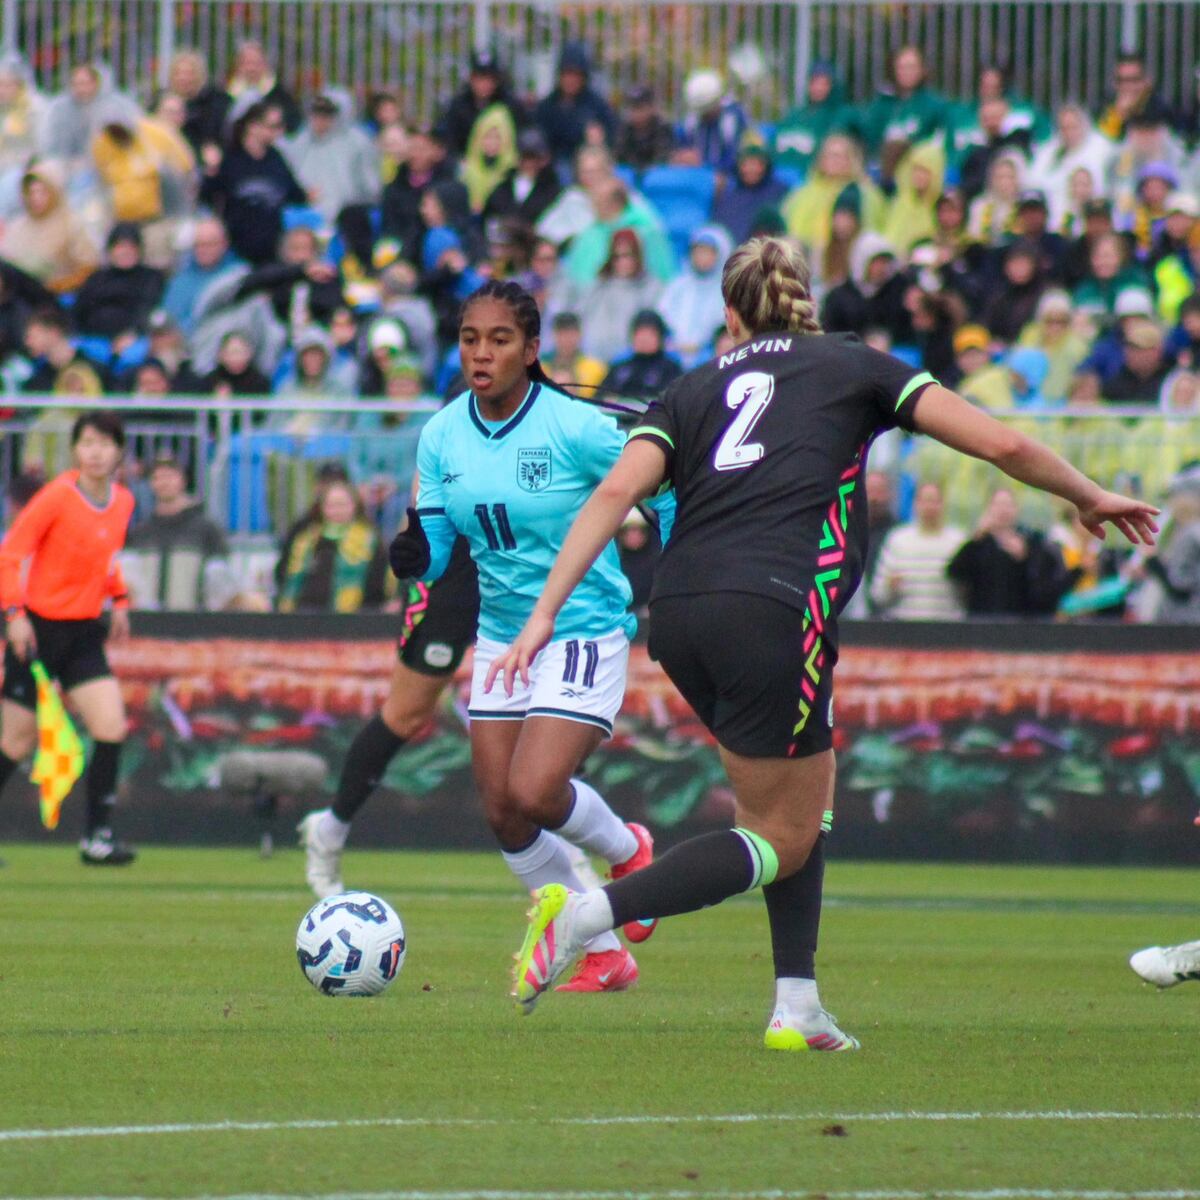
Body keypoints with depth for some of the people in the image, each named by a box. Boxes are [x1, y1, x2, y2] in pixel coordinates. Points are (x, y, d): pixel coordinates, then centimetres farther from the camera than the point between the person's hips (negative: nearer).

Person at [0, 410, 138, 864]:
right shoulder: (58, 496, -15)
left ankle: (97, 835, -3)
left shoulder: (123, 501, 4)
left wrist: (119, 601, 15)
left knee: (111, 727, -9)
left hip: (84, 633, 5)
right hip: (39, 628, -5)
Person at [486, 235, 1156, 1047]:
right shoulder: (853, 367, 16)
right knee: (783, 842, 5)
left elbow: (617, 493, 5)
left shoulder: (694, 391, 22)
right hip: (773, 611, -5)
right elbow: (1000, 444, 12)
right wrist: (1089, 498, 28)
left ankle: (797, 1006, 16)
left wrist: (545, 613, 0)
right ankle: (585, 914, -12)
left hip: (678, 614, 5)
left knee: (807, 787, 23)